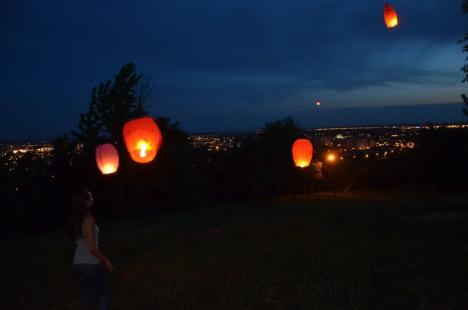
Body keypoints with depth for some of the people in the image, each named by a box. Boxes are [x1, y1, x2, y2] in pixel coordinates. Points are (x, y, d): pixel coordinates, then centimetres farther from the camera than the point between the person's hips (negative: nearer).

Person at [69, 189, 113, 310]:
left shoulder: (75, 219, 4)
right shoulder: (88, 219, -20)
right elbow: (92, 248, -21)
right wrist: (106, 260, -8)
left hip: (78, 263, 7)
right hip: (91, 263, -7)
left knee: (89, 294, 19)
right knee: (102, 292, 11)